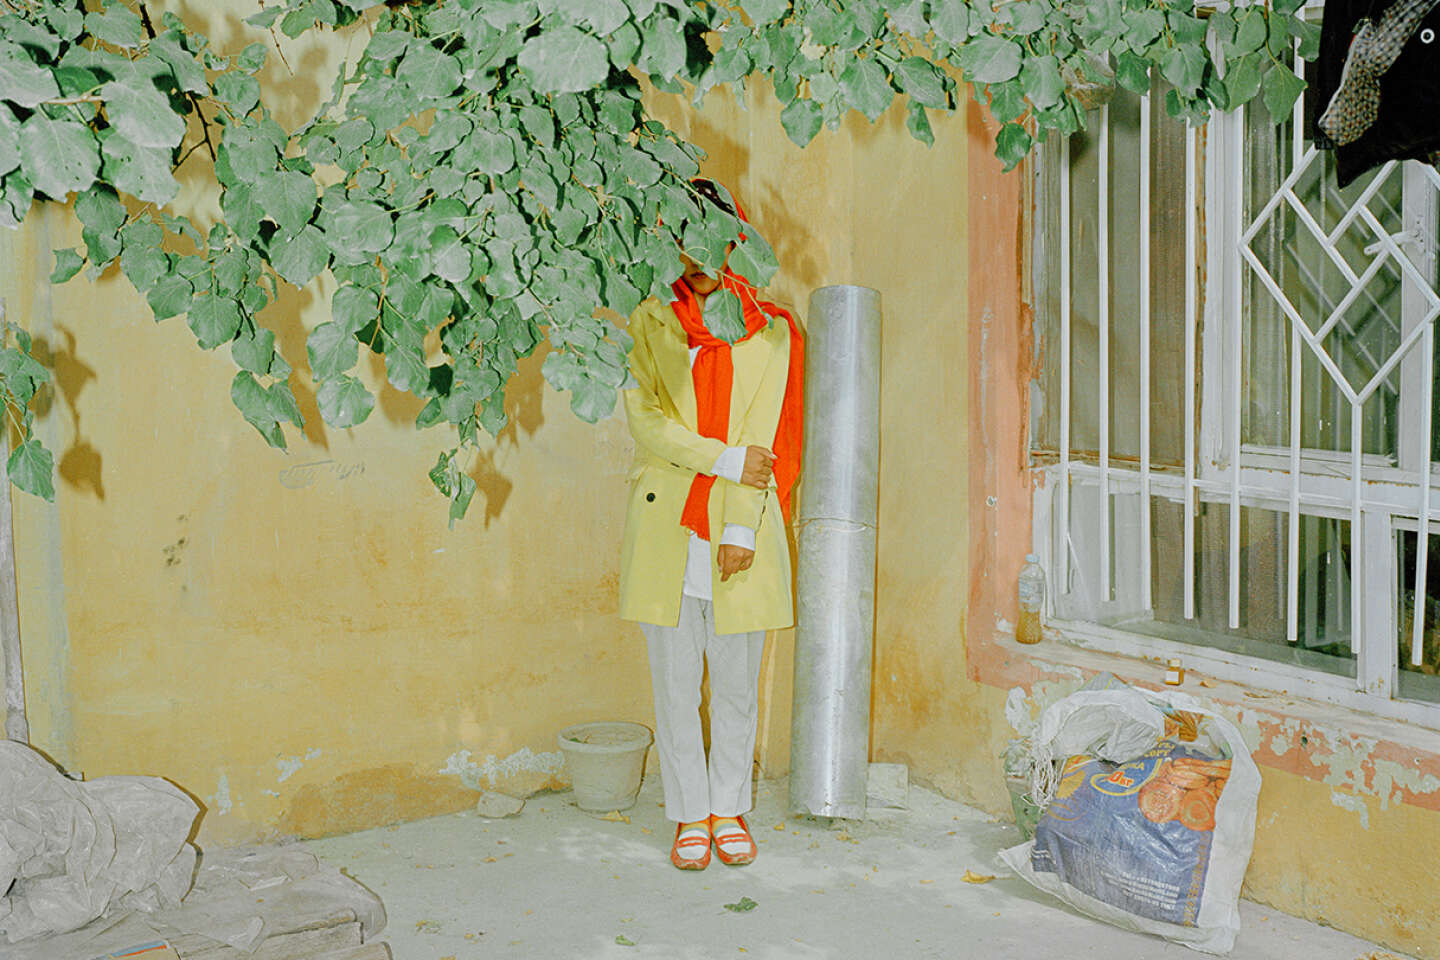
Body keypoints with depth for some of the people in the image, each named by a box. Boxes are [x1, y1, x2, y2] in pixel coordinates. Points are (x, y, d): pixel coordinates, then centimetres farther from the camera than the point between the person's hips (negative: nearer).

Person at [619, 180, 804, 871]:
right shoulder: (649, 323, 6)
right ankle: (689, 815, 18)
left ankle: (729, 810, 22)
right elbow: (644, 419, -5)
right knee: (675, 680, 4)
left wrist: (741, 528, -8)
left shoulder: (768, 331, 6)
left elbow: (762, 438, -1)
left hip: (741, 527, 0)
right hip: (666, 522, 0)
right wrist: (726, 460, -13)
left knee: (737, 682, 6)